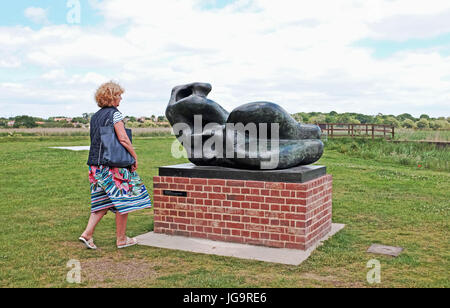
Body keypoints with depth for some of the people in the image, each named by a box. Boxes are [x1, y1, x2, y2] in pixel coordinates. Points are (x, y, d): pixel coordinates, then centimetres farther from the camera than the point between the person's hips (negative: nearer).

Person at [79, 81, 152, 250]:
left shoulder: (95, 116, 14)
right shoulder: (114, 114, -11)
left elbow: (96, 140, 17)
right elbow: (123, 139, -17)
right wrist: (135, 156, -7)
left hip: (96, 163, 8)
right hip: (114, 164, -8)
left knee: (103, 201, 14)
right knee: (123, 200, 4)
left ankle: (87, 233, 7)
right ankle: (121, 239, 12)